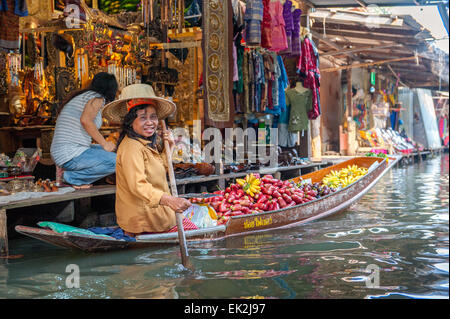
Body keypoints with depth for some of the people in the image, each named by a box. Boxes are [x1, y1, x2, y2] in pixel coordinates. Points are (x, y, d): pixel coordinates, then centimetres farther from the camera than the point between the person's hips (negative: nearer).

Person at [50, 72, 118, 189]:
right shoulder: (97, 98, -5)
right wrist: (105, 144, -15)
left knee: (109, 151, 21)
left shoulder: (80, 96, 23)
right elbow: (85, 120, -24)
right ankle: (73, 177, -10)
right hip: (71, 154, -10)